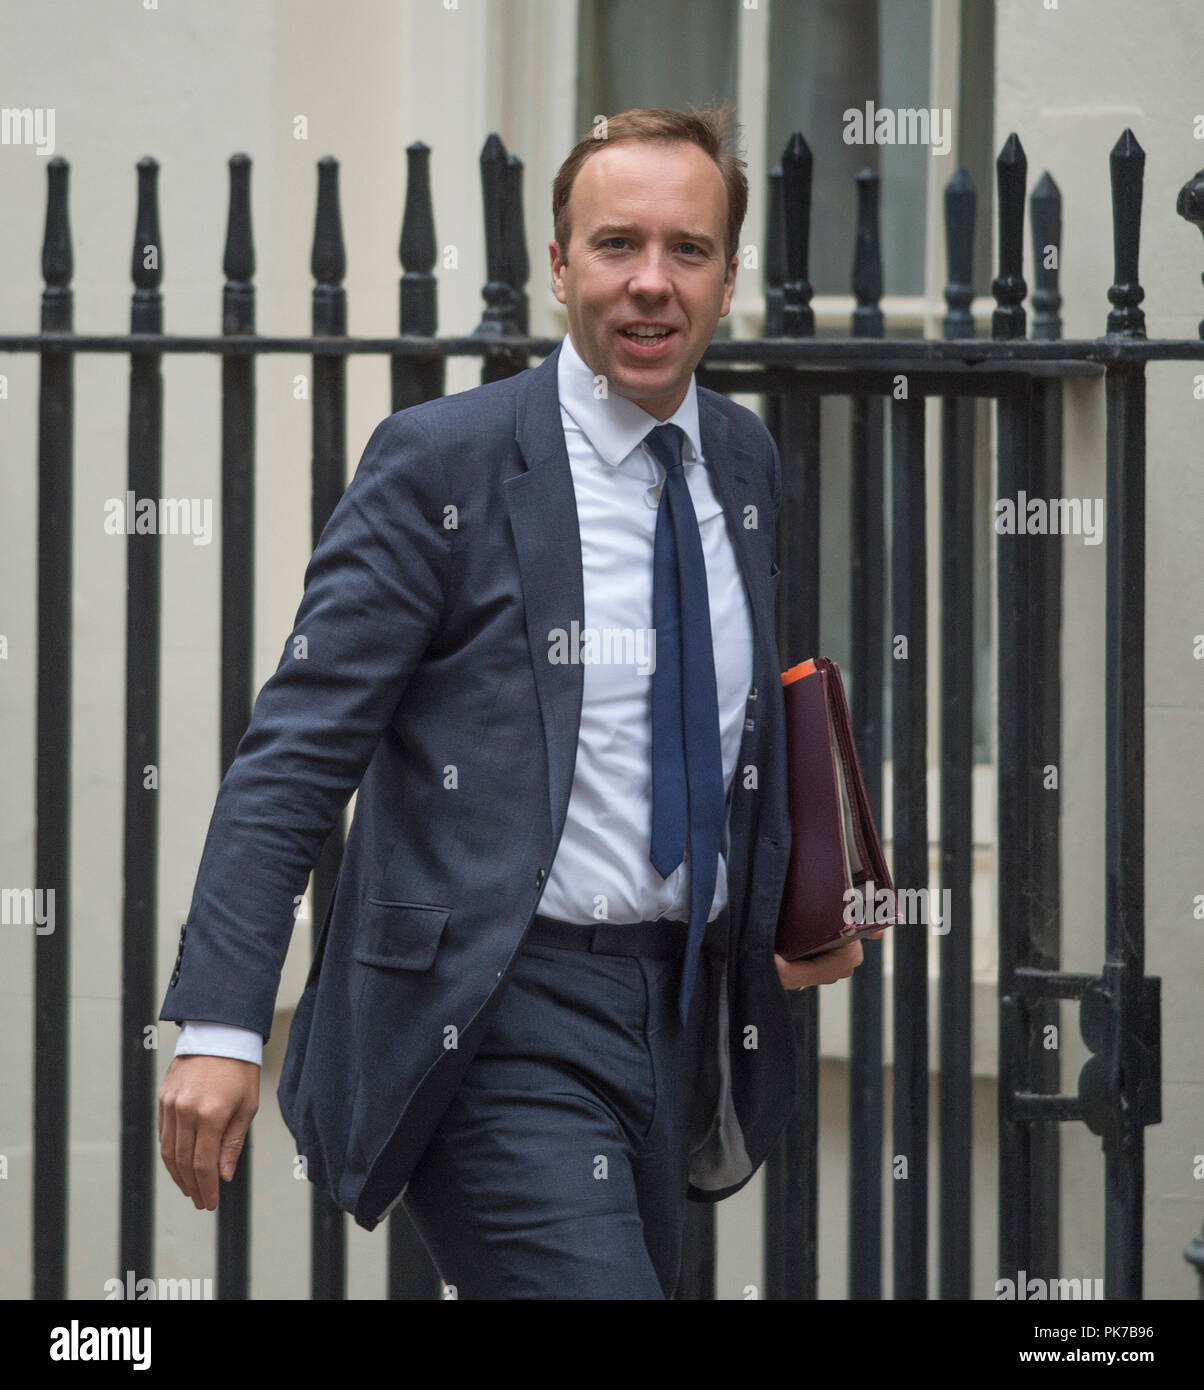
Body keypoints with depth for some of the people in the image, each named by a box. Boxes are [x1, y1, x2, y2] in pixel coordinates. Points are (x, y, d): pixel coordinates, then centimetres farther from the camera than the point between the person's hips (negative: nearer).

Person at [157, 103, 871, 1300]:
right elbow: (294, 755, -12)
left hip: (679, 1017, 7)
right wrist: (218, 1024, -21)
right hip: (494, 1026, -7)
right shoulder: (441, 462, -9)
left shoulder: (744, 461, 11)